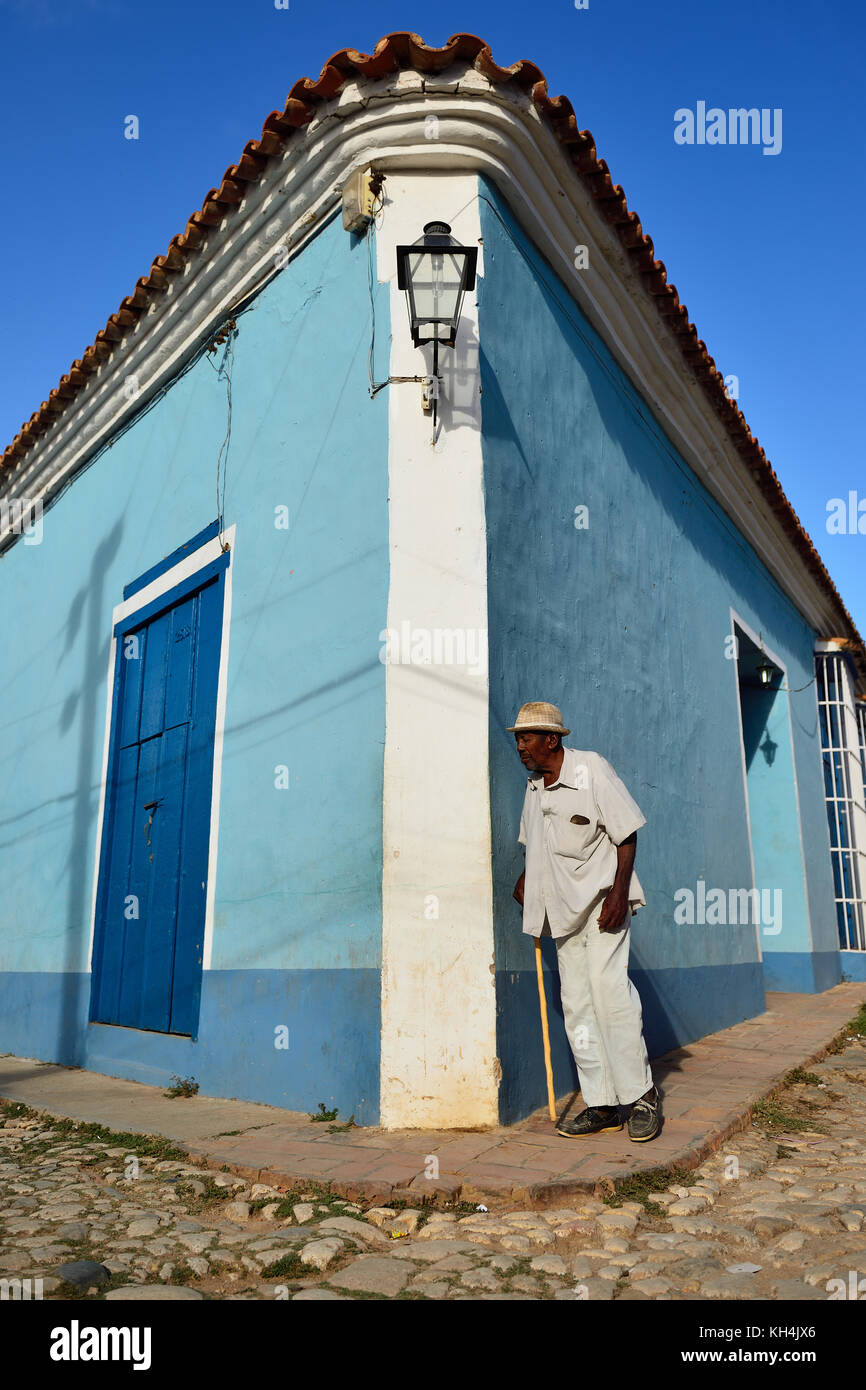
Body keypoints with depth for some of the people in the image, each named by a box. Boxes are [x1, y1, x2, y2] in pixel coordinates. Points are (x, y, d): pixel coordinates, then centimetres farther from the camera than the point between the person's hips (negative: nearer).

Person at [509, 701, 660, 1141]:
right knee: (576, 1003, 4)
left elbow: (627, 833, -10)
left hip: (601, 898, -6)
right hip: (562, 905, 7)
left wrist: (619, 891, -18)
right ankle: (602, 1104, 11)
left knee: (608, 988, -16)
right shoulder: (534, 784, 9)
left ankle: (641, 1094, 0)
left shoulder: (592, 768, -10)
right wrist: (527, 877, 9)